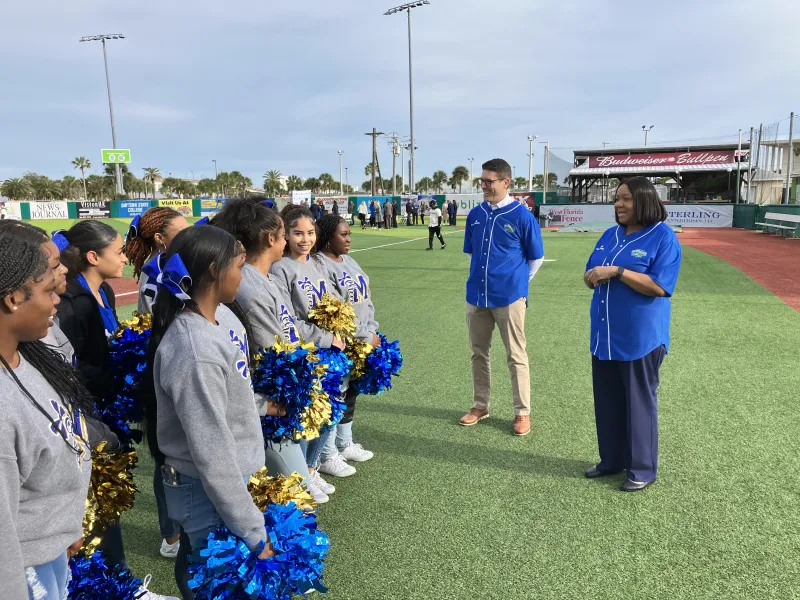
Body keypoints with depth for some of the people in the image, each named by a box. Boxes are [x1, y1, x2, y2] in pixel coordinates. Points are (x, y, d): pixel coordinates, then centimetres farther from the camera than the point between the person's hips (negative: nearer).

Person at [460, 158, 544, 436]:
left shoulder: (521, 216, -9)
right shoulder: (475, 214, 4)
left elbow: (536, 257, 2)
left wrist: (517, 281, 9)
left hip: (509, 296, -5)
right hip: (477, 295, 5)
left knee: (516, 355, 4)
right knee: (479, 353, 13)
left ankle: (522, 412, 16)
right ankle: (480, 405, 28)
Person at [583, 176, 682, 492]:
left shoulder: (663, 237, -11)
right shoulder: (611, 235, 10)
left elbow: (659, 286, -20)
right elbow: (590, 274, 14)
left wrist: (616, 271, -24)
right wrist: (592, 277, -9)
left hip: (640, 337, -7)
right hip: (605, 334, 7)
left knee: (639, 401, 6)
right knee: (607, 400, 15)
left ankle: (643, 468, 21)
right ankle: (612, 459, 31)